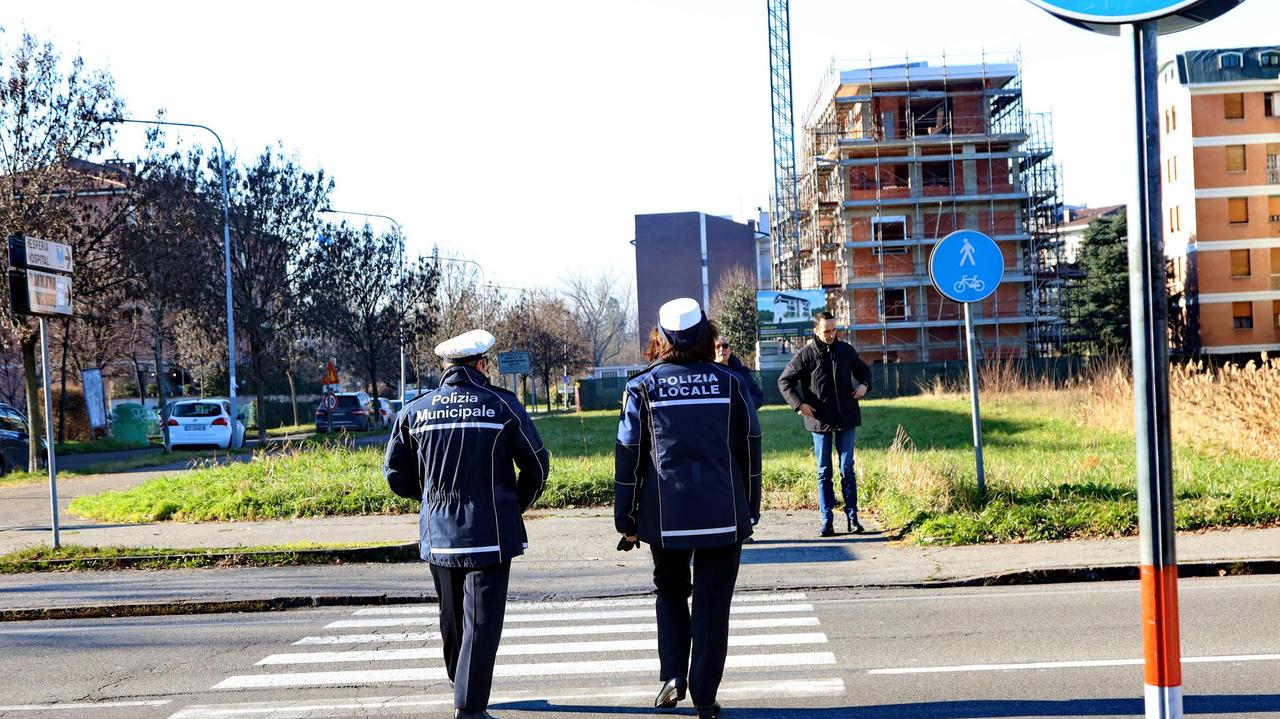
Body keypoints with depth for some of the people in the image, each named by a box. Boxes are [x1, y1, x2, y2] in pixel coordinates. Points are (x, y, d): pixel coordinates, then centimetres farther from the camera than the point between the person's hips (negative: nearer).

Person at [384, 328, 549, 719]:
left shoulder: (415, 411, 2)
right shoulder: (503, 406, -5)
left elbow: (396, 474, 7)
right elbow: (536, 466, 0)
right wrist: (516, 506, 16)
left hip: (438, 535, 4)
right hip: (490, 534, -4)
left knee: (452, 615, 20)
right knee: (482, 621, -1)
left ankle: (461, 683, 39)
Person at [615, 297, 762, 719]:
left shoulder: (643, 387, -1)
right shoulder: (730, 383, 1)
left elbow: (628, 458, -1)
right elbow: (750, 451, 5)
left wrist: (626, 521, 6)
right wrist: (750, 510, 14)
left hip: (666, 517, 0)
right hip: (724, 514, 0)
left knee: (671, 591, 20)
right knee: (712, 602, 7)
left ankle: (672, 675, 6)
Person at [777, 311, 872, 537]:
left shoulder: (846, 350, 4)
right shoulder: (805, 355, -5)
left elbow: (864, 369, 21)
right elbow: (784, 382, 0)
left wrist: (864, 384, 0)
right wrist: (799, 404, -11)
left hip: (847, 419, 2)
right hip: (820, 421, -2)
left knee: (847, 469, 3)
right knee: (824, 472, 5)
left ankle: (852, 518, 9)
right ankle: (827, 521, 8)